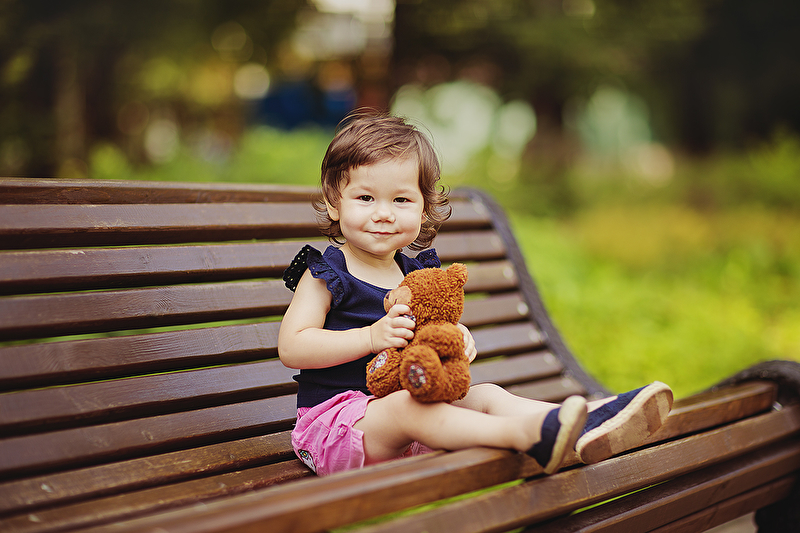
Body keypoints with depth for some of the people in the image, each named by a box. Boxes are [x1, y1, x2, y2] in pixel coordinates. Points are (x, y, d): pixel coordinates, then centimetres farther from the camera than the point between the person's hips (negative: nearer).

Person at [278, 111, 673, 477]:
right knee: (405, 404, -33)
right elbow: (291, 347, -13)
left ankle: (588, 427, -35)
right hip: (334, 418, -6)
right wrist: (372, 336, -22)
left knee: (486, 395, -13)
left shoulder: (416, 274, 14)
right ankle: (521, 434, -54)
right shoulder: (326, 274, -4)